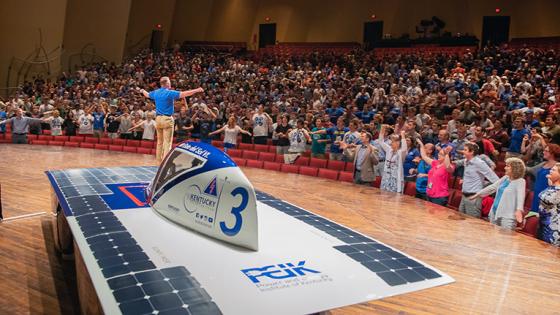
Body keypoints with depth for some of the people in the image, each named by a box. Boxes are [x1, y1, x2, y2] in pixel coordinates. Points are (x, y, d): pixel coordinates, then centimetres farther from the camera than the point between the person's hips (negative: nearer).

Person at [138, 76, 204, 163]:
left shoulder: (156, 92, 10)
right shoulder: (170, 93, -10)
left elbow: (147, 94, 31)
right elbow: (184, 94, -22)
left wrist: (143, 91, 54)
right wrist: (196, 90, -21)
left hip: (158, 118, 7)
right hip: (167, 119, -7)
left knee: (160, 142, 15)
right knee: (167, 142, -6)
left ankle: (159, 161, 21)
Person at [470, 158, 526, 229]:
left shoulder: (520, 181, -9)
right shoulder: (505, 178, 13)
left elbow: (520, 196, -25)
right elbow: (492, 187, 21)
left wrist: (519, 210, -42)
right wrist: (477, 195, 23)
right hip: (495, 213, 8)